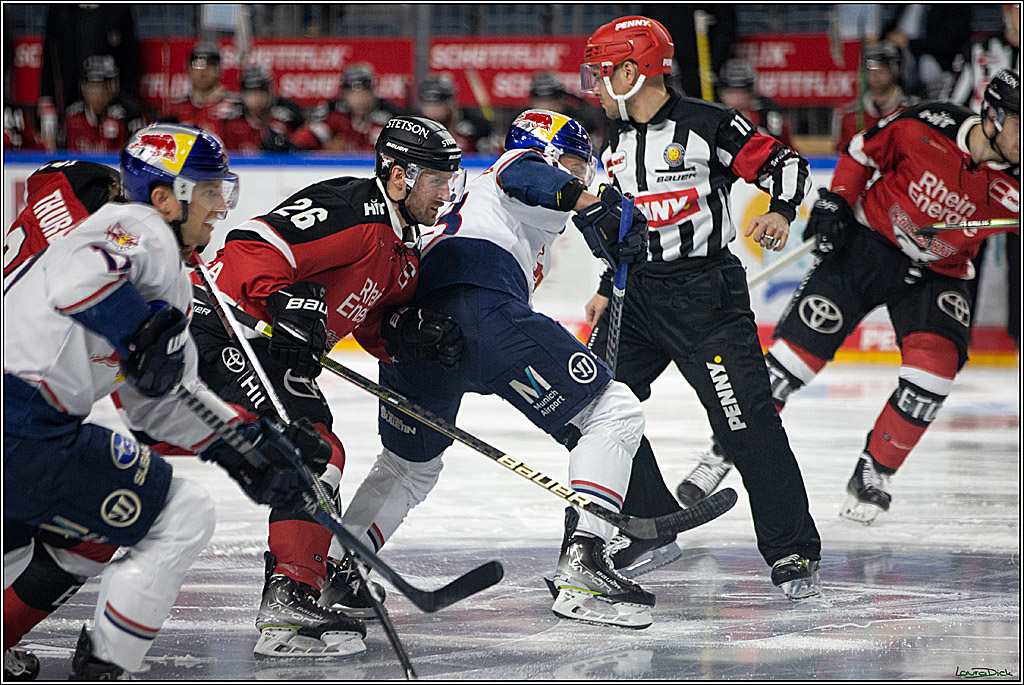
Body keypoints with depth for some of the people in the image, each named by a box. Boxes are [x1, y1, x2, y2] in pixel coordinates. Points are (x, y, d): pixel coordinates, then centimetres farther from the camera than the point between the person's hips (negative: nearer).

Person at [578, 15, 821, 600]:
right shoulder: (616, 144, 13)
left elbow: (784, 162, -8)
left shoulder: (707, 124, -9)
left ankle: (794, 553, -9)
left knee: (747, 419, -14)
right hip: (637, 296, 8)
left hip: (707, 293, -8)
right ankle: (650, 520, 19)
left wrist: (780, 213, -24)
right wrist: (608, 290, 20)